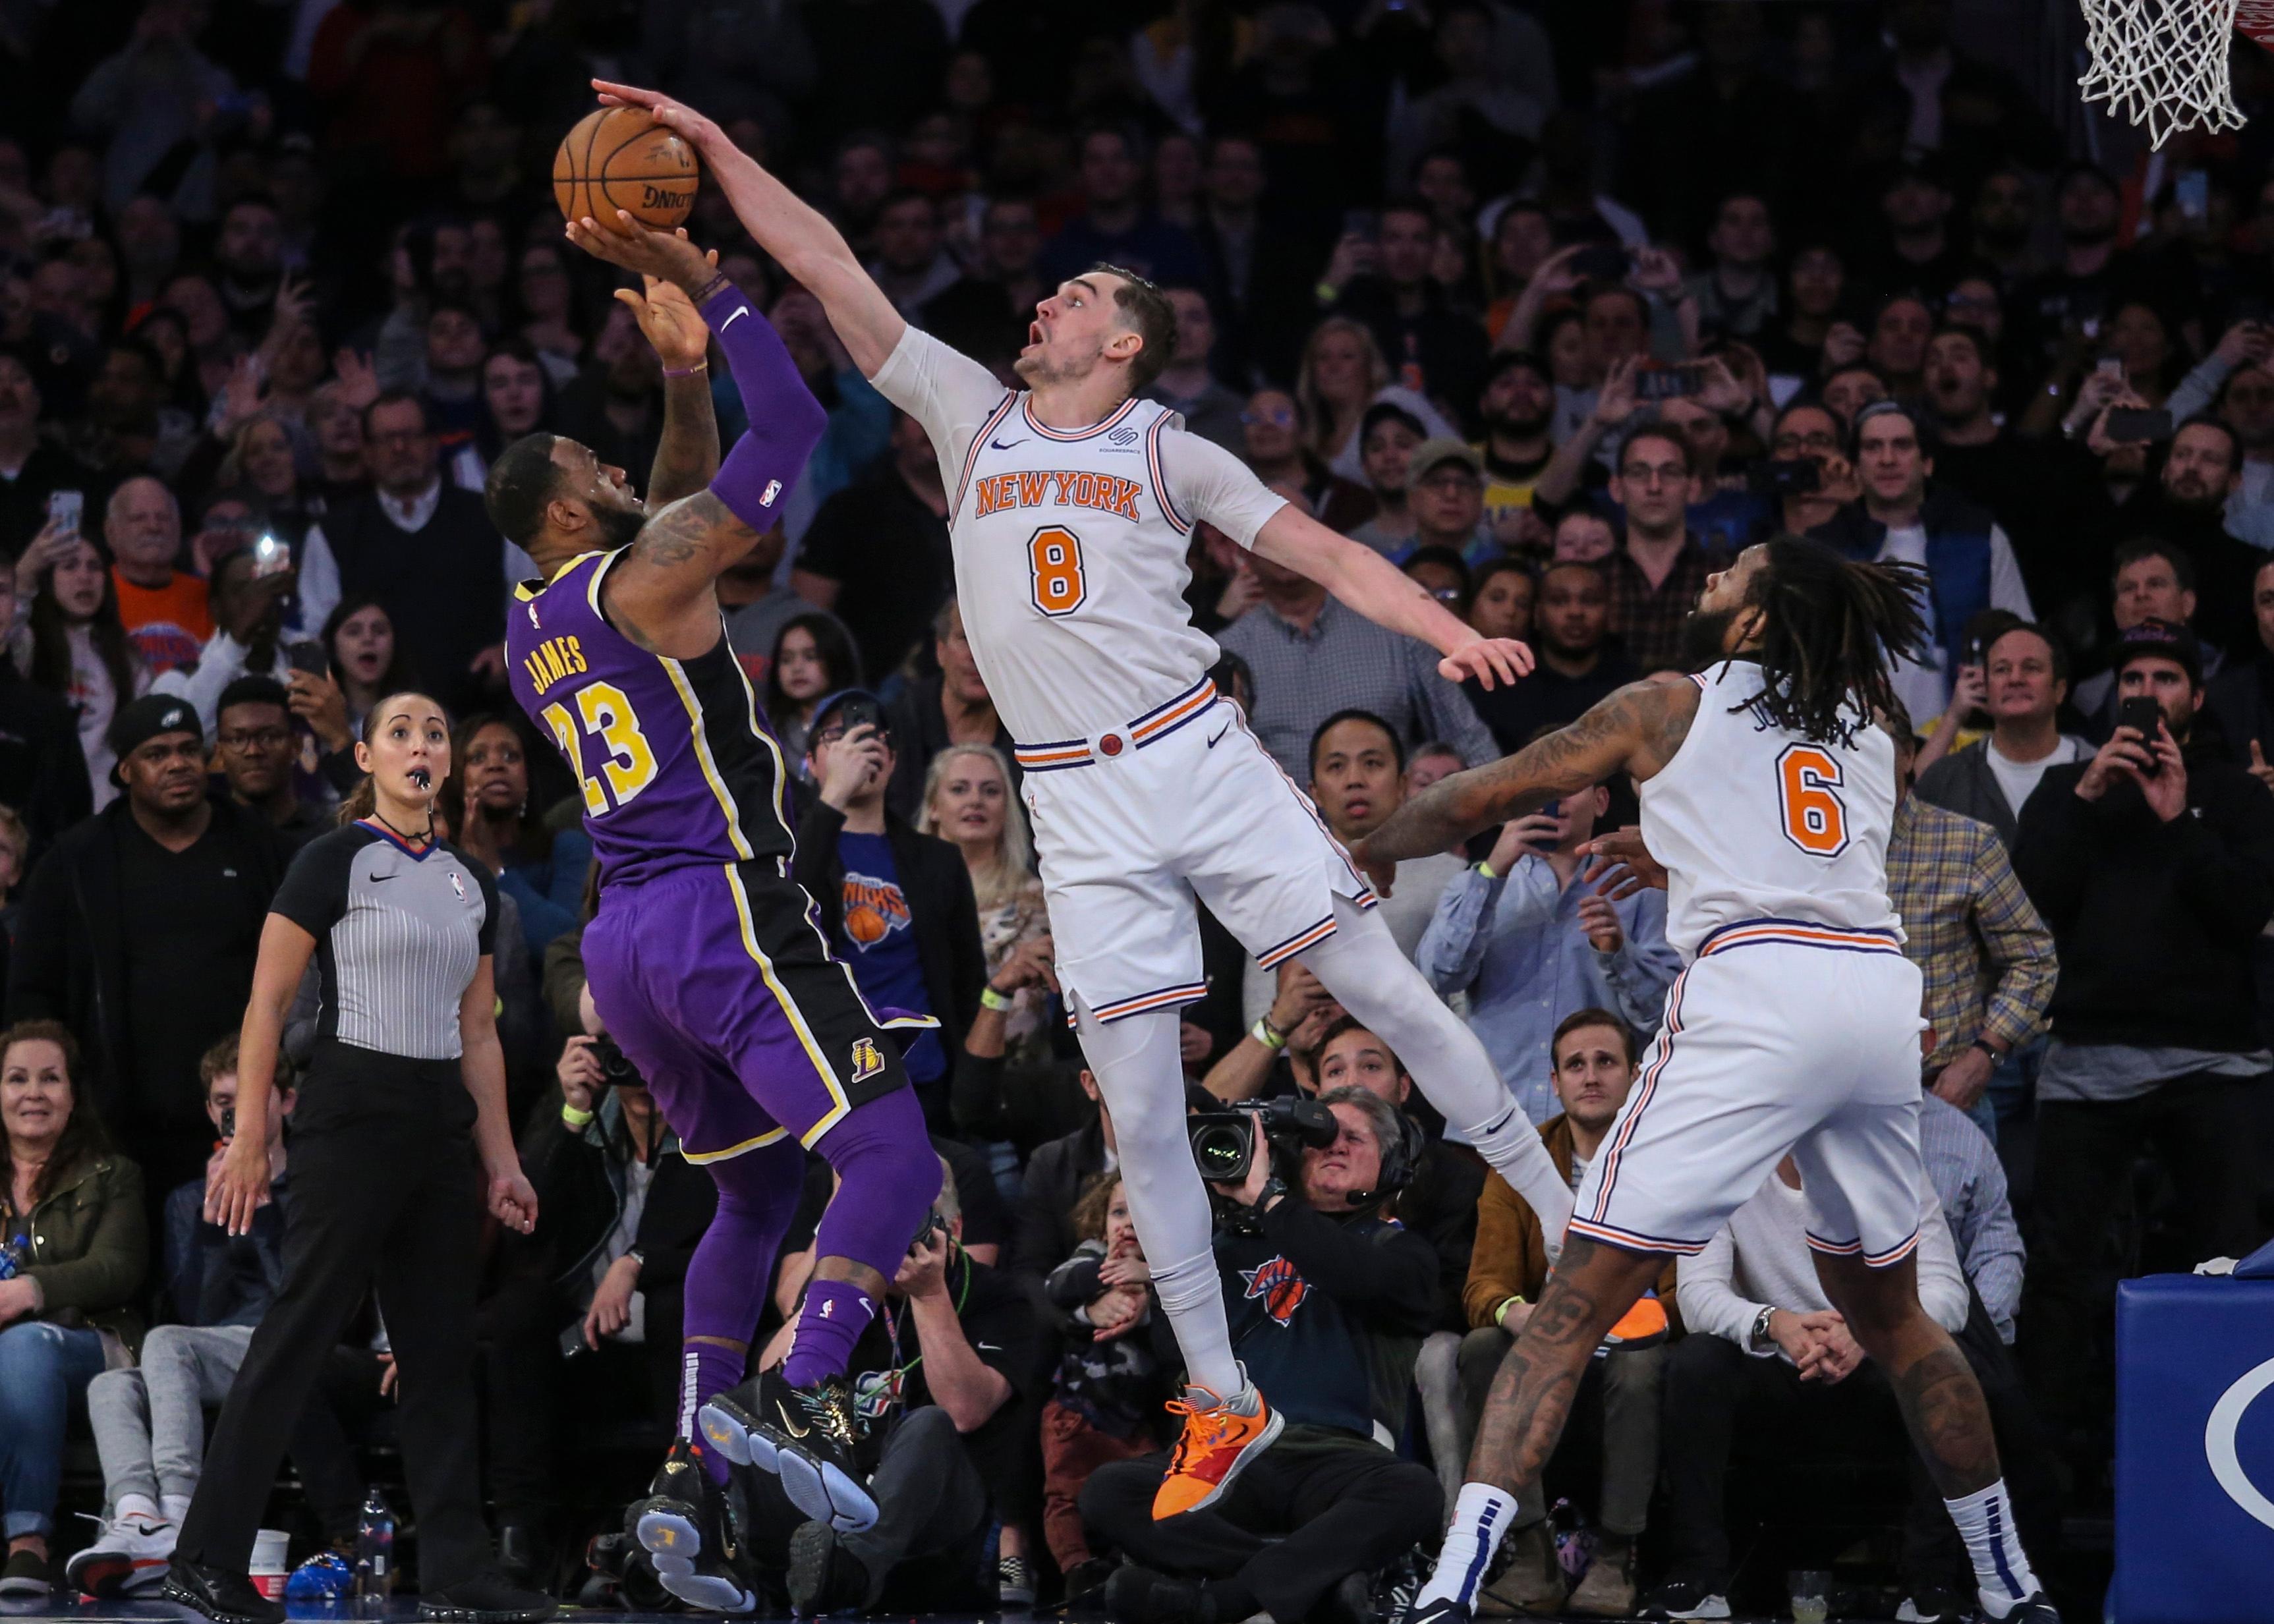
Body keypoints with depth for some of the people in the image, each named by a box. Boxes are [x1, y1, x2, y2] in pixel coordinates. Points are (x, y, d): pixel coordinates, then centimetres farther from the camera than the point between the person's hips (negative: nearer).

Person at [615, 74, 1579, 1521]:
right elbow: (829, 265, 10)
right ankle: (1223, 1402, 7)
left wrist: (1456, 634, -11)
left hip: (1204, 759, -2)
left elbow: (1329, 555, 5)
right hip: (1083, 814, 2)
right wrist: (714, 148, 5)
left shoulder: (1172, 454, 7)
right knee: (1142, 1112, 0)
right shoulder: (968, 411, 12)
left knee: (1391, 994, -7)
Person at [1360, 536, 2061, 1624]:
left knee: (1575, 1309, -7)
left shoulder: (1671, 709, 13)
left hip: (1753, 991, -5)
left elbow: (1478, 801, 16)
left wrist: (1368, 852, 34)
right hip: (1885, 991, 5)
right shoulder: (1868, 737, 26)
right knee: (1888, 1313, 25)